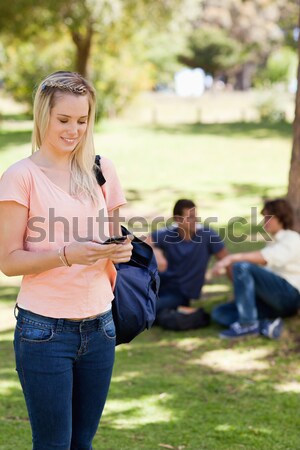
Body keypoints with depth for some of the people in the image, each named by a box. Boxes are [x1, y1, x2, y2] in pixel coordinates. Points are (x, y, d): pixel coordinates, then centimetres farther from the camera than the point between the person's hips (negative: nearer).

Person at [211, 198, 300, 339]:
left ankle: (247, 323, -27)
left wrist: (233, 258, -31)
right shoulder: (272, 242, 28)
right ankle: (266, 325, -26)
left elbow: (267, 257, -21)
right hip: (271, 302, 9)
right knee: (219, 313, -6)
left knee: (242, 266, -28)